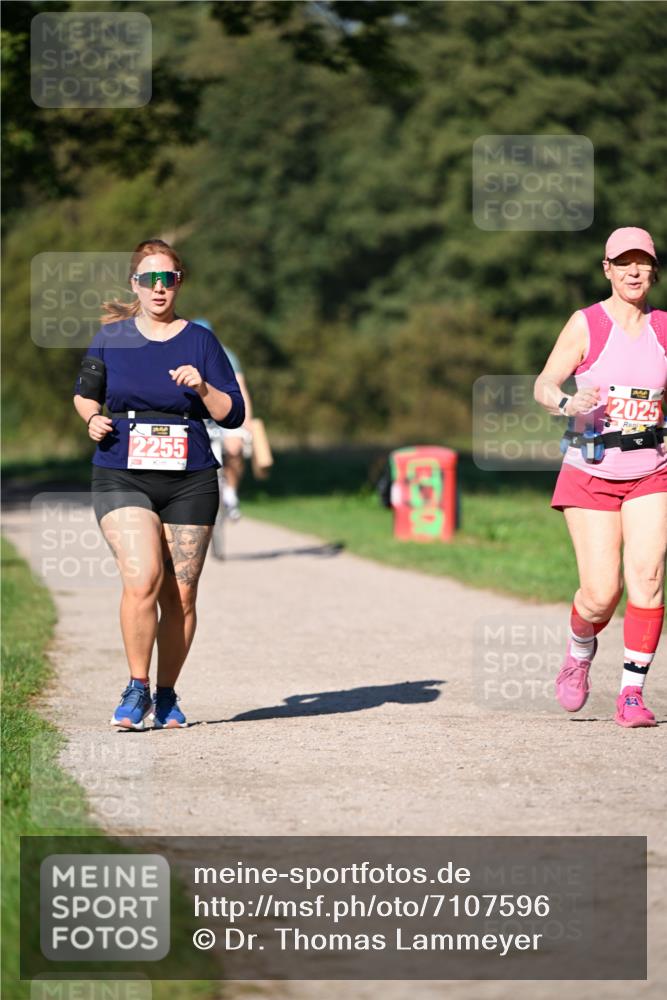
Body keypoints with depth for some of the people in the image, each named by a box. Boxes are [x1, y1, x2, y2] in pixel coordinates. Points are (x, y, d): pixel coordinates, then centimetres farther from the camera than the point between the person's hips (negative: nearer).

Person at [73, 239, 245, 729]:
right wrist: (93, 418, 0)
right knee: (142, 580, -19)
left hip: (189, 482, 1)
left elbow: (234, 414, 3)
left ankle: (167, 695, 20)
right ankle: (137, 689, -4)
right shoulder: (111, 337, 6)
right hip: (122, 478, -1)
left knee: (180, 596, 3)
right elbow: (85, 392, 21)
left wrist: (202, 387, -15)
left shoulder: (200, 340, 4)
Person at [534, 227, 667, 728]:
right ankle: (579, 654, 27)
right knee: (601, 593, -6)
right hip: (590, 475, -2)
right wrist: (568, 404, -30)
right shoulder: (586, 324, -5)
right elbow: (544, 384, -9)